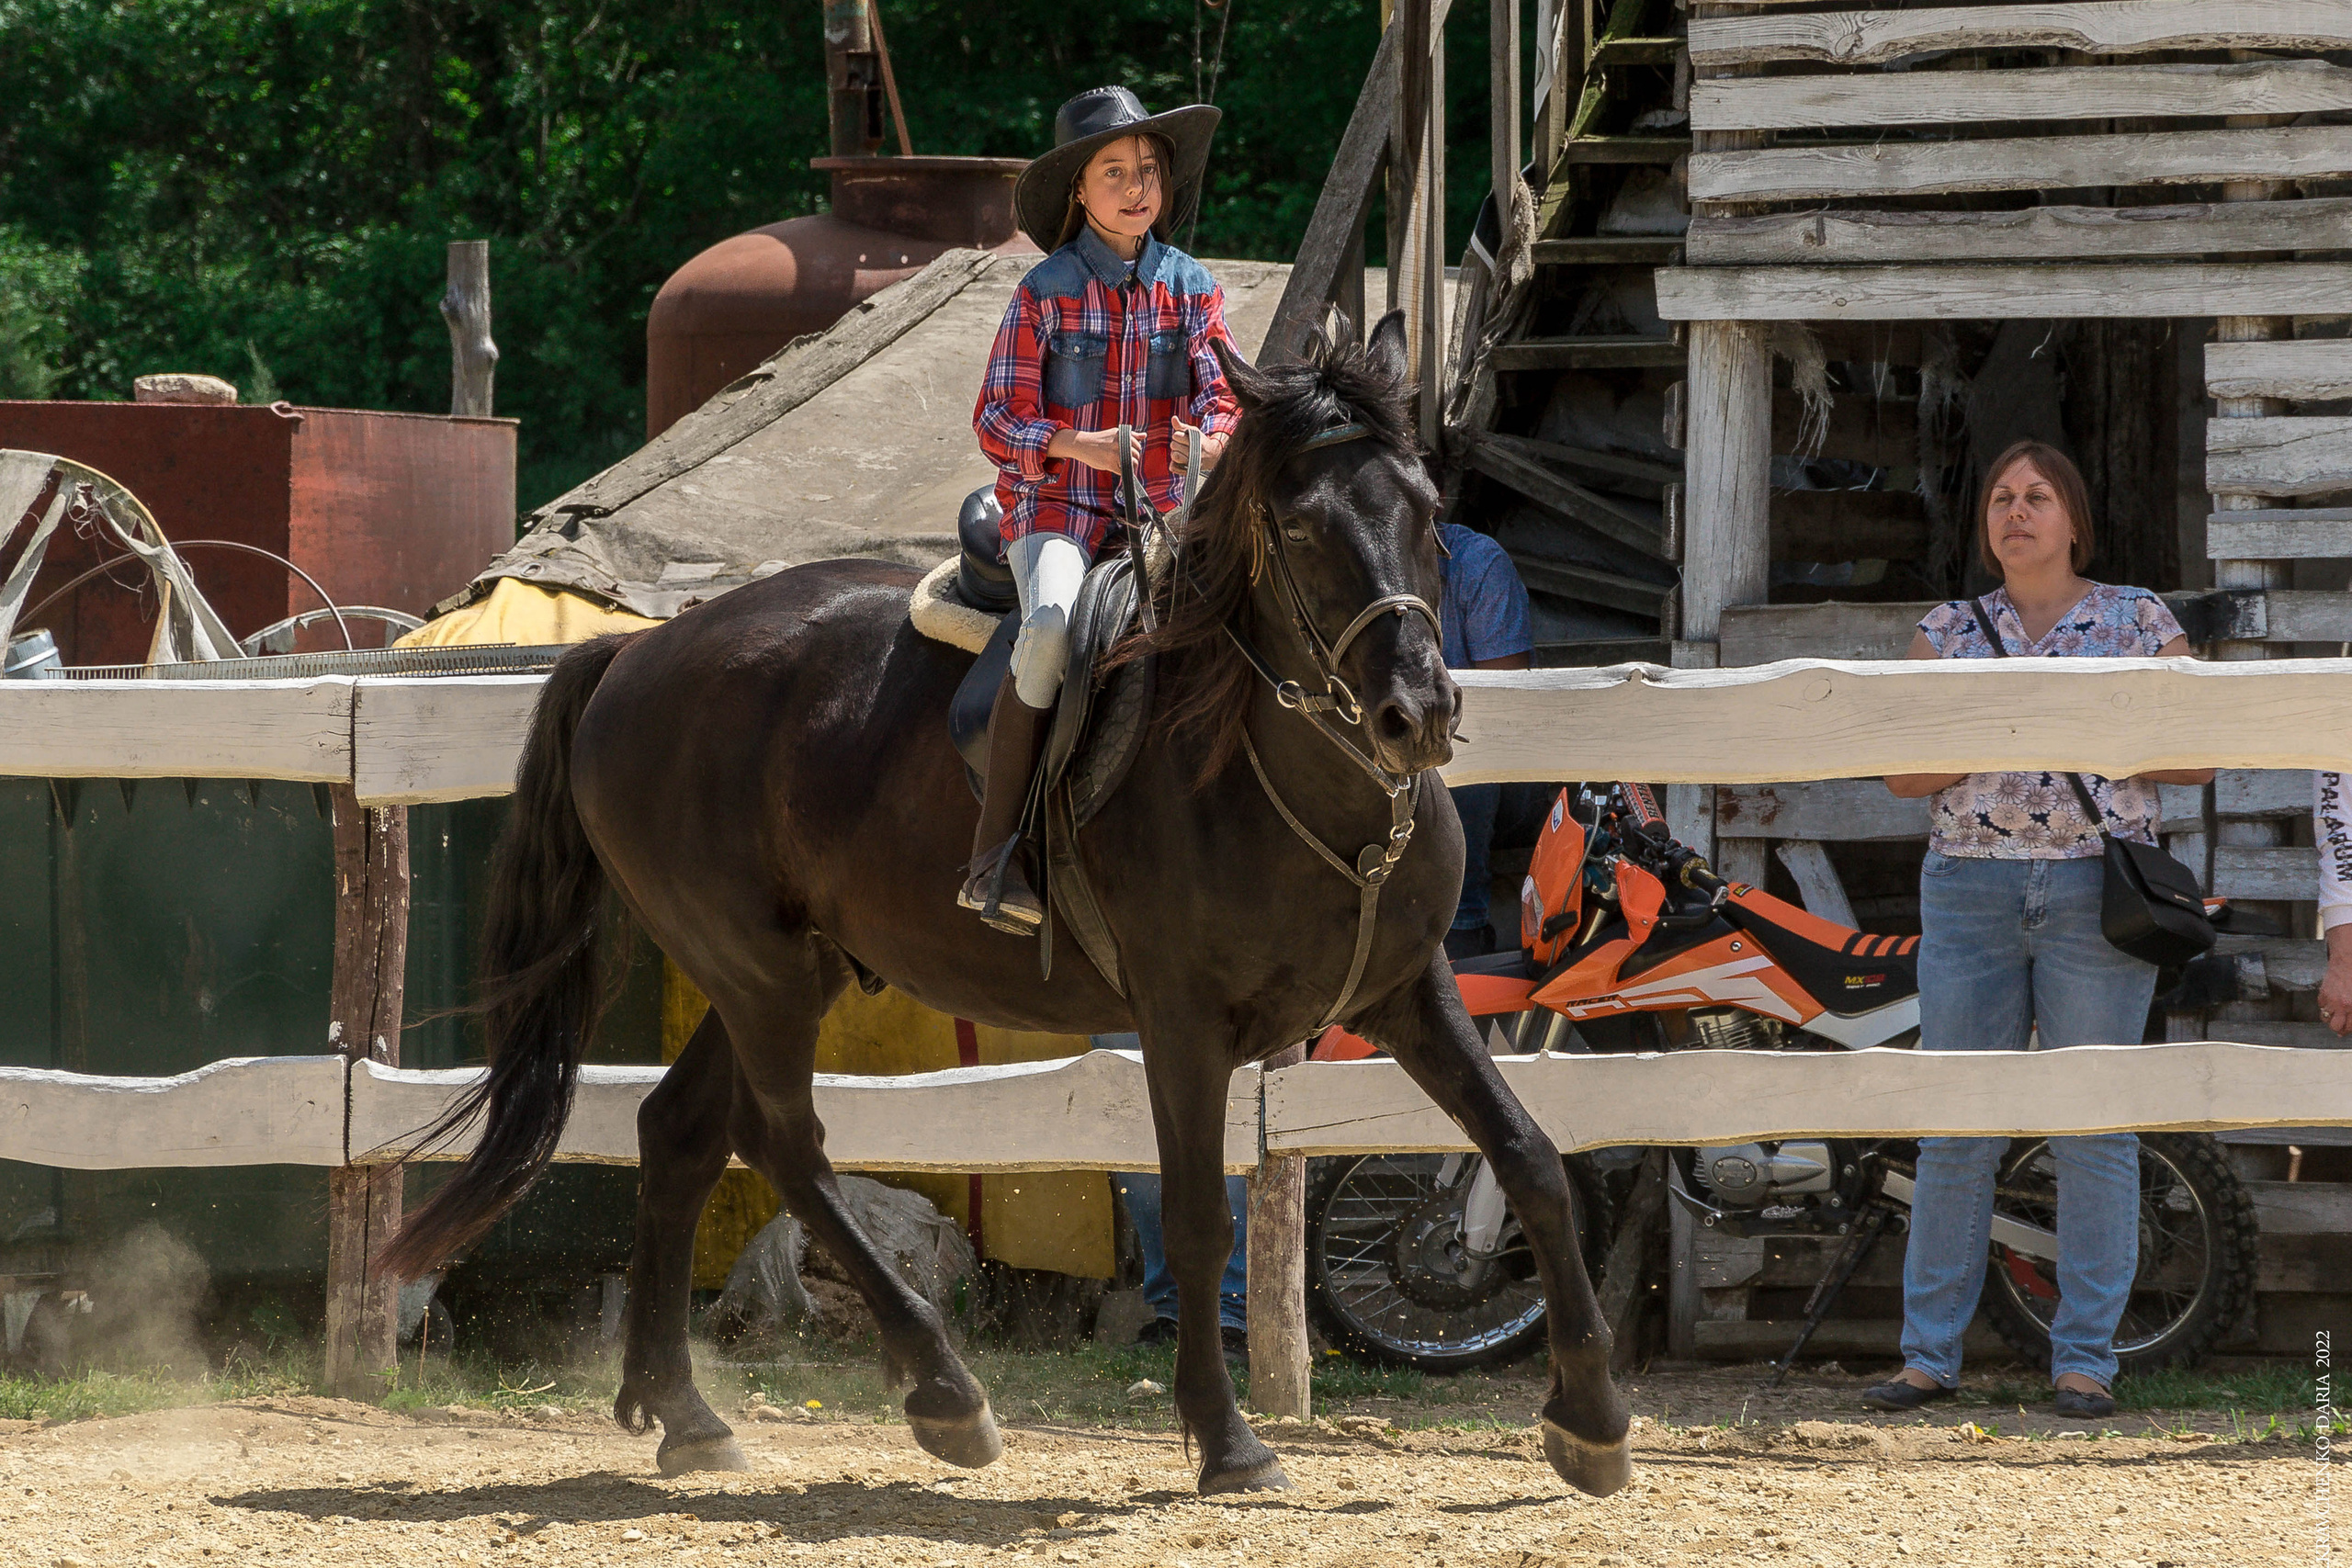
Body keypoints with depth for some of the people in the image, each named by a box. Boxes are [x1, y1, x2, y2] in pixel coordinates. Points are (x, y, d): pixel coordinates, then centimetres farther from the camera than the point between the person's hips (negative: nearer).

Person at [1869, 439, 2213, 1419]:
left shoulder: (2137, 621, 6)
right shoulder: (1948, 630, 12)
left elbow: (2196, 756, 3)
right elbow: (1901, 771, 7)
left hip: (2099, 888, -2)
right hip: (1969, 888, 2)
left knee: (2094, 1131, -2)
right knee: (1954, 1128, 0)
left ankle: (2085, 1360, 2)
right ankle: (1929, 1354, 4)